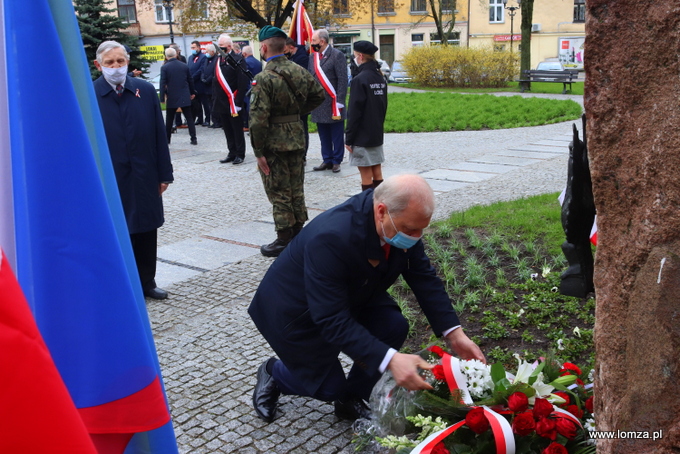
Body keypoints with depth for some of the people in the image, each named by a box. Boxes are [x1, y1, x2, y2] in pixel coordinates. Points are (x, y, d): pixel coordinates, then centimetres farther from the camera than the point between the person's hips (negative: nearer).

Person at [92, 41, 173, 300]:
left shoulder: (146, 91, 2)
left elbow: (159, 134, 4)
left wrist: (164, 173, 2)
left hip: (145, 178, 3)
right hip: (110, 181, -2)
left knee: (147, 232, 12)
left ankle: (146, 282, 28)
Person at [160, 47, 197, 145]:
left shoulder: (164, 67, -7)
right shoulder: (184, 66, 3)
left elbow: (163, 83, -10)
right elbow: (190, 80, 10)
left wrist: (162, 97, -4)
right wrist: (192, 92, 22)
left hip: (172, 97, -2)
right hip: (185, 97, 2)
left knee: (169, 119, 11)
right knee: (189, 118, 4)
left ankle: (167, 138, 17)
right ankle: (193, 138, -2)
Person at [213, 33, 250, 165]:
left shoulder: (238, 60, -10)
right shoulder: (218, 60, 12)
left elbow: (243, 83, -14)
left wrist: (238, 103, -17)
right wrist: (215, 97, 11)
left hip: (233, 103, -7)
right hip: (221, 103, 7)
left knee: (237, 130, 3)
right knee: (228, 131, 12)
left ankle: (240, 154, 12)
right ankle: (232, 153, 21)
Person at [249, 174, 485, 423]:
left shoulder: (403, 222, -20)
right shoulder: (331, 237, -41)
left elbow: (424, 278, -11)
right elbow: (333, 320, -40)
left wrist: (454, 333, -20)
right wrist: (390, 360, -48)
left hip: (351, 298, 7)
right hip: (296, 312, -6)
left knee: (394, 327, -15)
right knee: (330, 387, -3)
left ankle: (351, 399, 7)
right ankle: (274, 374, 27)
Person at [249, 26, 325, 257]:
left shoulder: (265, 78, -17)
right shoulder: (299, 71, 3)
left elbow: (259, 118, -20)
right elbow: (319, 95, 15)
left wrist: (259, 151, -15)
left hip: (274, 142, -6)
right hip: (297, 138, 7)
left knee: (279, 193, 3)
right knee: (296, 189, 16)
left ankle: (284, 239, 10)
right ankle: (299, 233, 26)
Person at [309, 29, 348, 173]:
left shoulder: (337, 55, -7)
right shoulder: (313, 57, 13)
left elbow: (342, 80, -11)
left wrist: (339, 102, -15)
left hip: (333, 103, -6)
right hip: (319, 104, 6)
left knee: (336, 135, 3)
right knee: (324, 135, 12)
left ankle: (336, 161, 12)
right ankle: (327, 160, 21)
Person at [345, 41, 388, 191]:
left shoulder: (359, 79, -16)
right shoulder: (380, 78, 8)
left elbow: (354, 112, -17)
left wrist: (349, 138, -11)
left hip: (362, 136, -8)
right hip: (377, 134, 8)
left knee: (366, 174, -2)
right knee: (377, 172, 12)